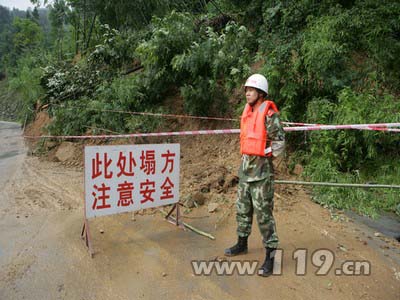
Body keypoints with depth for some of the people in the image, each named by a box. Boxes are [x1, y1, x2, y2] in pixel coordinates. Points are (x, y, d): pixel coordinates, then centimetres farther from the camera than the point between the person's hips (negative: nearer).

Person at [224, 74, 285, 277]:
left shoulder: (268, 113, -12)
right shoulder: (247, 111, 13)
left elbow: (279, 141, -14)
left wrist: (265, 155, -8)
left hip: (261, 169, -8)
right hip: (245, 166, 9)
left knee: (263, 213, -5)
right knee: (242, 208, 17)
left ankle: (270, 255, 7)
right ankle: (242, 243, 35)